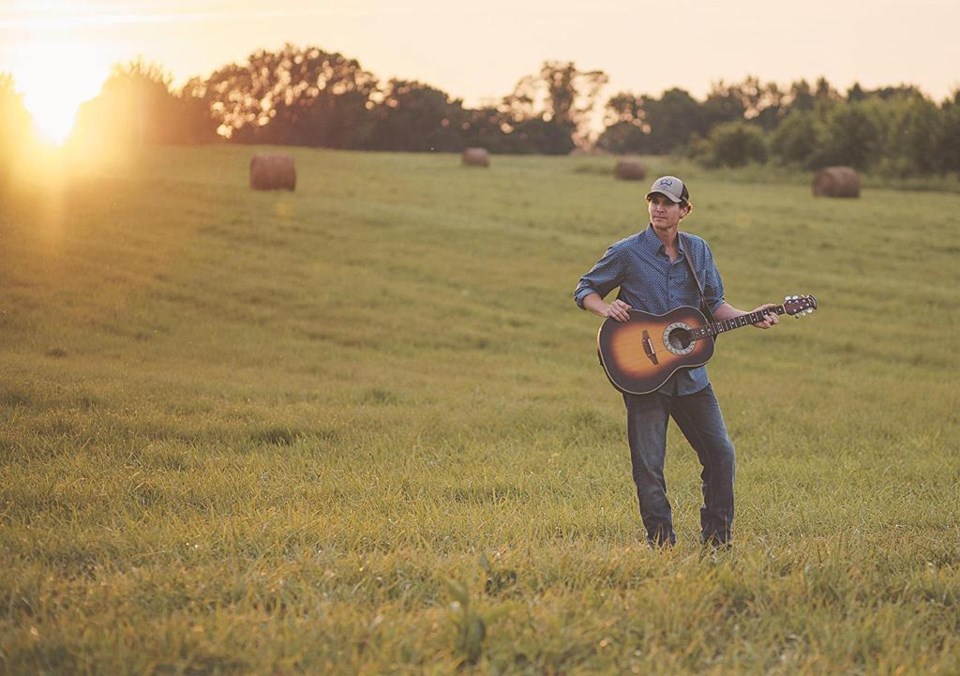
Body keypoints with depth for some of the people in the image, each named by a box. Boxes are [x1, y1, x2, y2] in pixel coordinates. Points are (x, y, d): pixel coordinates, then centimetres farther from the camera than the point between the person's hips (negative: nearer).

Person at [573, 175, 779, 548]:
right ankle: (662, 543, 11)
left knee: (721, 454, 3)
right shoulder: (626, 252, -4)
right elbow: (585, 290, 4)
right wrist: (606, 309, -17)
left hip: (690, 373, 4)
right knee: (649, 466, -1)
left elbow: (713, 305, 15)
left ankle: (716, 540, 15)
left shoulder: (698, 251, 8)